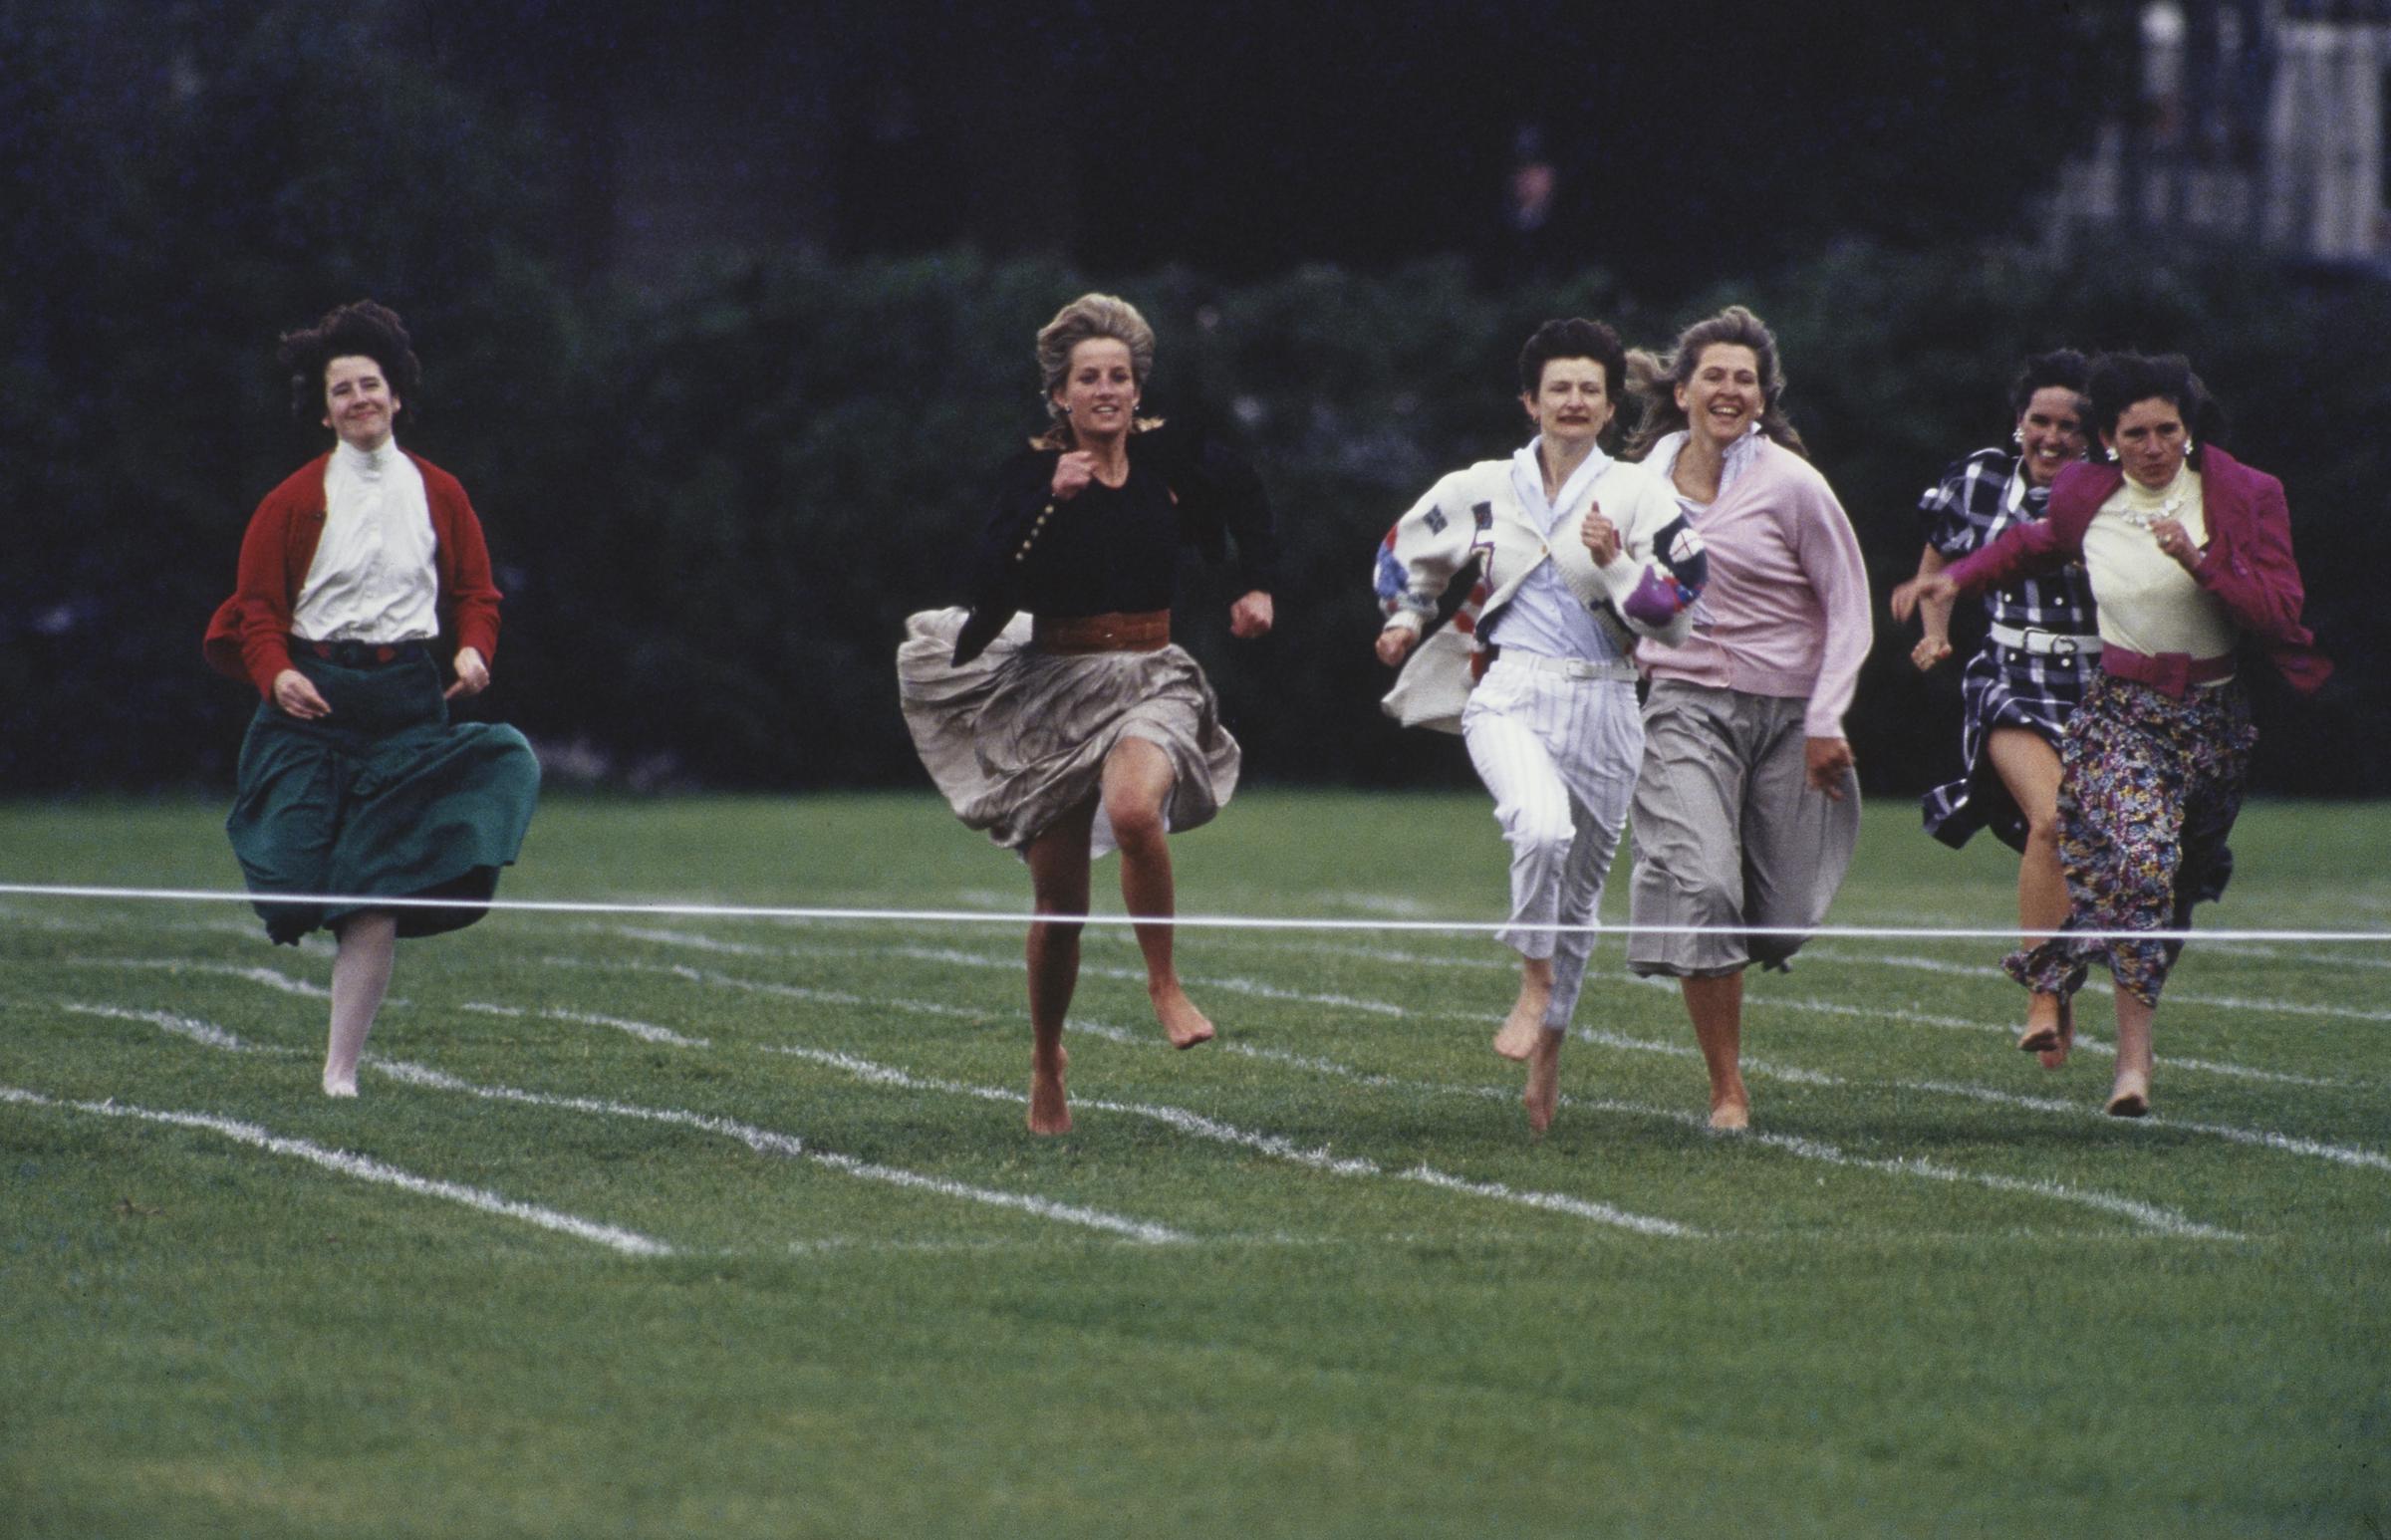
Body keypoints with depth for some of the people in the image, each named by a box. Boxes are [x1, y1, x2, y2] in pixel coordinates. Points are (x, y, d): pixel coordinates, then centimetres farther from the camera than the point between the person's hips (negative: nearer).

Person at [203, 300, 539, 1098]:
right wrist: (275, 673, -17)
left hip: (406, 699, 1)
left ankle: (340, 1070, -4)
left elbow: (476, 590, 15)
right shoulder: (294, 501, 3)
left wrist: (475, 649, -6)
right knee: (301, 880, -12)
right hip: (311, 696, -1)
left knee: (379, 891, -7)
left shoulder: (437, 494, 9)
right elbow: (256, 607, 2)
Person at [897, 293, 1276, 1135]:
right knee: (1060, 899, 4)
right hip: (1055, 687, 0)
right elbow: (991, 581, -20)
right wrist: (1051, 500, -27)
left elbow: (1246, 497, 21)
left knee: (1135, 809, -34)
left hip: (1150, 680, 0)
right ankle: (1046, 1062, 25)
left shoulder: (1170, 452, -1)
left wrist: (1255, 587, 18)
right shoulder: (1034, 469, -6)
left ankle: (1165, 982, -14)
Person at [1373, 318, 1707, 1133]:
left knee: (1578, 889, 9)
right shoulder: (1483, 489, 6)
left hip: (1603, 709, 1)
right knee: (1542, 825, -32)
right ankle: (1534, 981, -12)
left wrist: (1615, 561, -15)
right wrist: (1404, 619, 10)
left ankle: (1546, 1053, 25)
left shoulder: (1640, 496, 2)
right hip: (1507, 697, -1)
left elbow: (1674, 614, -3)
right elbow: (1405, 549, 23)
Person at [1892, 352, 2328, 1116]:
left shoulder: (2246, 497, -6)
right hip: (2120, 709, -2)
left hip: (2212, 716, 2)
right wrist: (1955, 577, 14)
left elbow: (2279, 611, -13)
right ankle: (2134, 1055, -23)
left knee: (2180, 885, 12)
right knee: (2140, 856, -23)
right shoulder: (2088, 499, 0)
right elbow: (2035, 544, 24)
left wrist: (2200, 562, -25)